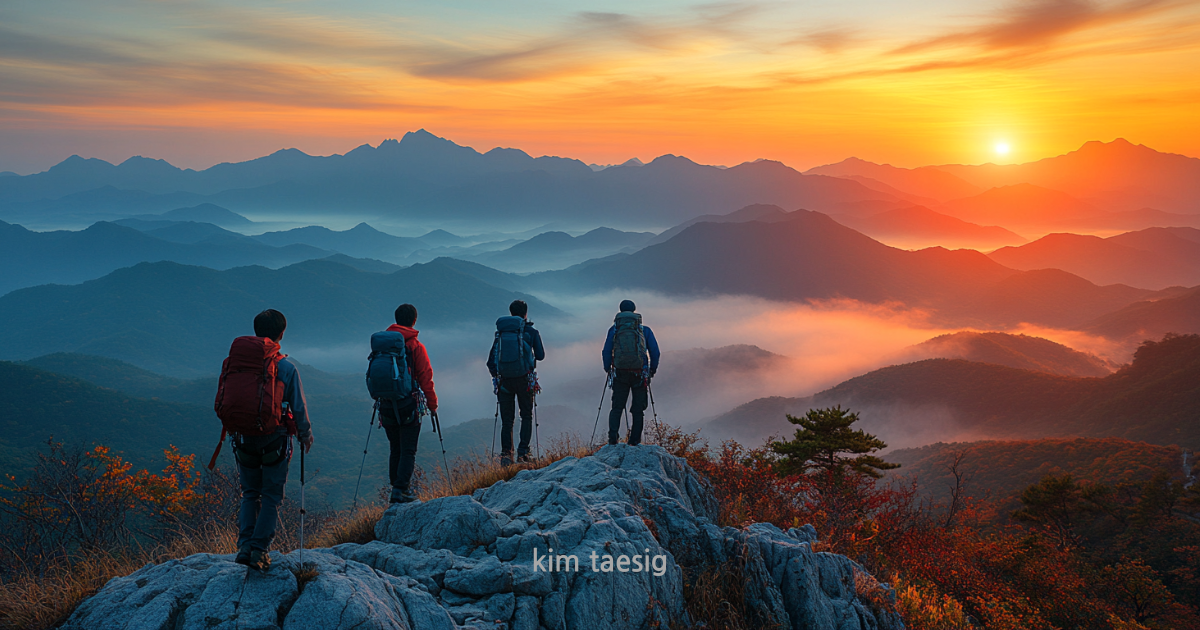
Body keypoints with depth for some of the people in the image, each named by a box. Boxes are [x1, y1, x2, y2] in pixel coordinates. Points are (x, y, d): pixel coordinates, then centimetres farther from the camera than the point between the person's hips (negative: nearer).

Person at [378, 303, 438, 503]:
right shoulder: (415, 346, -9)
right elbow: (425, 378, -9)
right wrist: (432, 404, 1)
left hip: (386, 406, 5)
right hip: (408, 406, -5)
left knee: (395, 449, 17)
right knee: (408, 451, 1)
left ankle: (396, 487, 21)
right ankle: (401, 489, -7)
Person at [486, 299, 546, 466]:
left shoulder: (500, 332, 8)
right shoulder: (531, 331, 0)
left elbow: (491, 361, 7)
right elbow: (541, 355, 6)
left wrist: (496, 377, 19)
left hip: (504, 381, 2)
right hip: (524, 379, -2)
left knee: (506, 419, 9)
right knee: (526, 416, 10)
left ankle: (506, 453, -1)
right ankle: (523, 452, -1)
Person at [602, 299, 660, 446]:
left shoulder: (614, 329, 5)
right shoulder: (645, 330, 5)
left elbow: (606, 352, 2)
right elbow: (655, 352, 4)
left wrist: (608, 369, 12)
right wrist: (652, 370, 13)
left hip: (620, 373, 0)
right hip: (640, 374, 0)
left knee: (617, 407, 7)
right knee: (638, 409, 9)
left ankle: (613, 436, -12)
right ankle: (634, 441, 5)